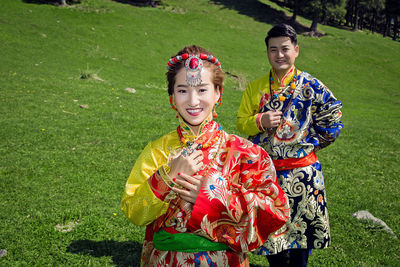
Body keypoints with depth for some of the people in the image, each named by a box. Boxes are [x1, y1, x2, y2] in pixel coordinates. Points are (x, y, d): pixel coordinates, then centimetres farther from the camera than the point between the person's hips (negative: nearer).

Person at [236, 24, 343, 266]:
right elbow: (241, 123, 6)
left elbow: (333, 121, 4)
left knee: (301, 228, 8)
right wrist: (260, 121, -13)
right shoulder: (255, 88, 4)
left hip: (301, 171, -2)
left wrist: (311, 144, -1)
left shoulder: (311, 86, -3)